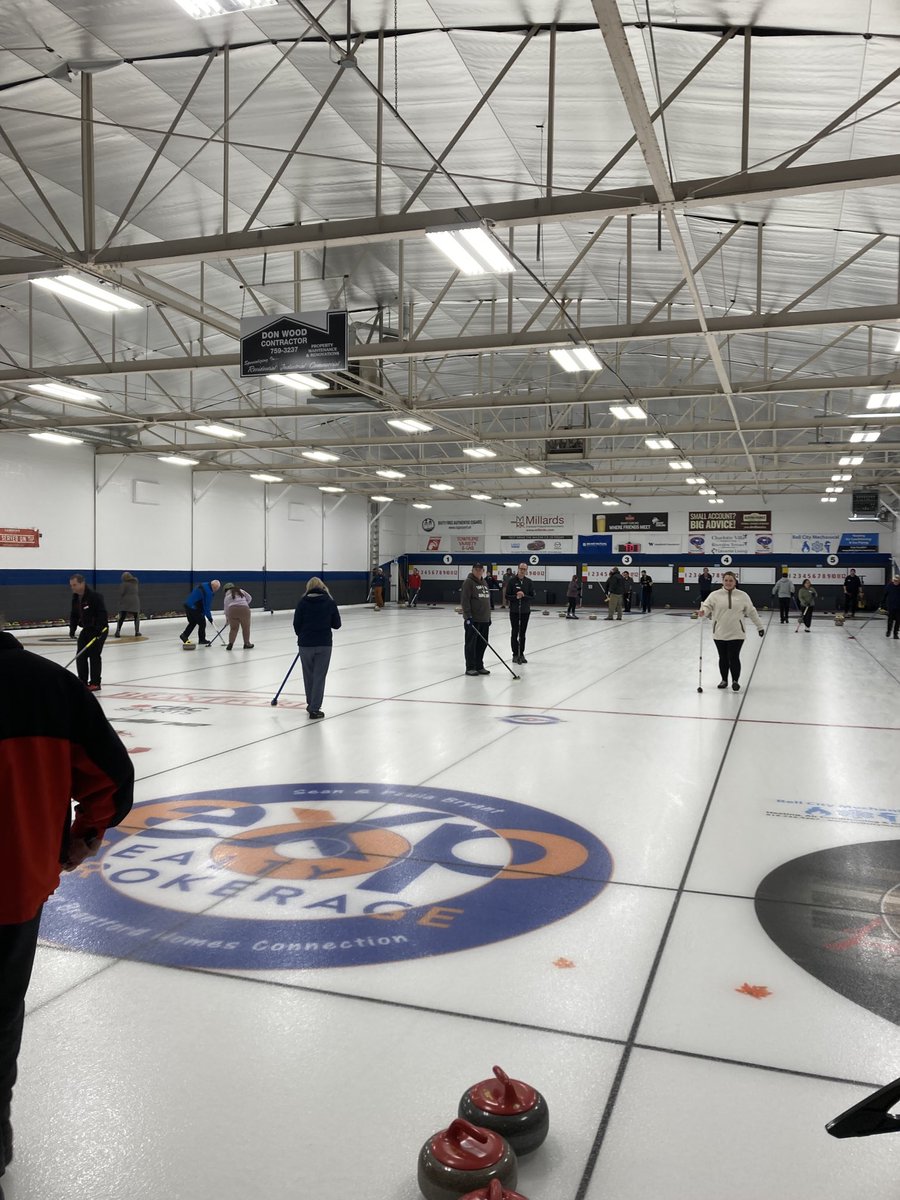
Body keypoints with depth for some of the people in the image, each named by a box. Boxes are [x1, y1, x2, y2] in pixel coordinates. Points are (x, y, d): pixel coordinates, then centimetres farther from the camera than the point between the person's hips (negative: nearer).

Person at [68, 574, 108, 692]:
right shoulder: (75, 598, 6)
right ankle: (82, 682, 12)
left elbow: (102, 613, -24)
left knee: (94, 655, -9)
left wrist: (99, 629, -31)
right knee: (80, 656, 4)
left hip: (99, 629, -8)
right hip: (86, 629, 8)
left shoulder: (94, 596, -20)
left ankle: (95, 683, -3)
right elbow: (74, 615, 13)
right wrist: (72, 628, -1)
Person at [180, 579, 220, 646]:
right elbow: (206, 606, -18)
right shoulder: (208, 592, -21)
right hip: (193, 608, -10)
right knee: (202, 623, 1)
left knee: (193, 622, 22)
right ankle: (202, 640, 9)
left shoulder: (203, 585, 11)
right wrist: (209, 617, -8)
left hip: (187, 605, 10)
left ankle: (184, 635, 18)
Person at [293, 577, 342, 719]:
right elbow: (337, 624, 2)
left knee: (308, 675, 17)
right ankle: (314, 709, 0)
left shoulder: (303, 602, -3)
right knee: (319, 676, 3)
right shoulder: (330, 602, -2)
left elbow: (296, 624, -1)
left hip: (306, 644, 1)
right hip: (324, 644, -1)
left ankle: (311, 704, 30)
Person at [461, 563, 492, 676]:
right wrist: (467, 616, -21)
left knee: (482, 643, 10)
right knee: (471, 643, -2)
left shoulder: (484, 583, 17)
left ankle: (479, 666, 19)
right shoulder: (468, 582, -8)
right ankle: (470, 668, 3)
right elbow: (465, 600, -15)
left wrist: (489, 617, 21)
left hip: (484, 620, 8)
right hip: (472, 620, -8)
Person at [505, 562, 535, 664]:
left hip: (525, 611, 2)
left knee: (522, 633, 8)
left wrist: (524, 596, -17)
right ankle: (515, 654, 10)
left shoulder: (529, 582, 2)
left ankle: (521, 654, 15)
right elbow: (507, 596, -5)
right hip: (514, 611, -2)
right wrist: (516, 597, -22)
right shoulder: (512, 580, -4)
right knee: (514, 632, 2)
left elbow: (532, 597, 1)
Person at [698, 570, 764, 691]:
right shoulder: (715, 595, 1)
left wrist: (760, 626, 11)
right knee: (723, 657, 11)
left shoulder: (743, 595, 3)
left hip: (736, 634, -1)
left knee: (734, 657, -5)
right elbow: (706, 606, -9)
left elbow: (752, 612, 9)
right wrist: (702, 612, -33)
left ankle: (735, 681, 9)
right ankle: (724, 680, 26)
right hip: (719, 633, 1)